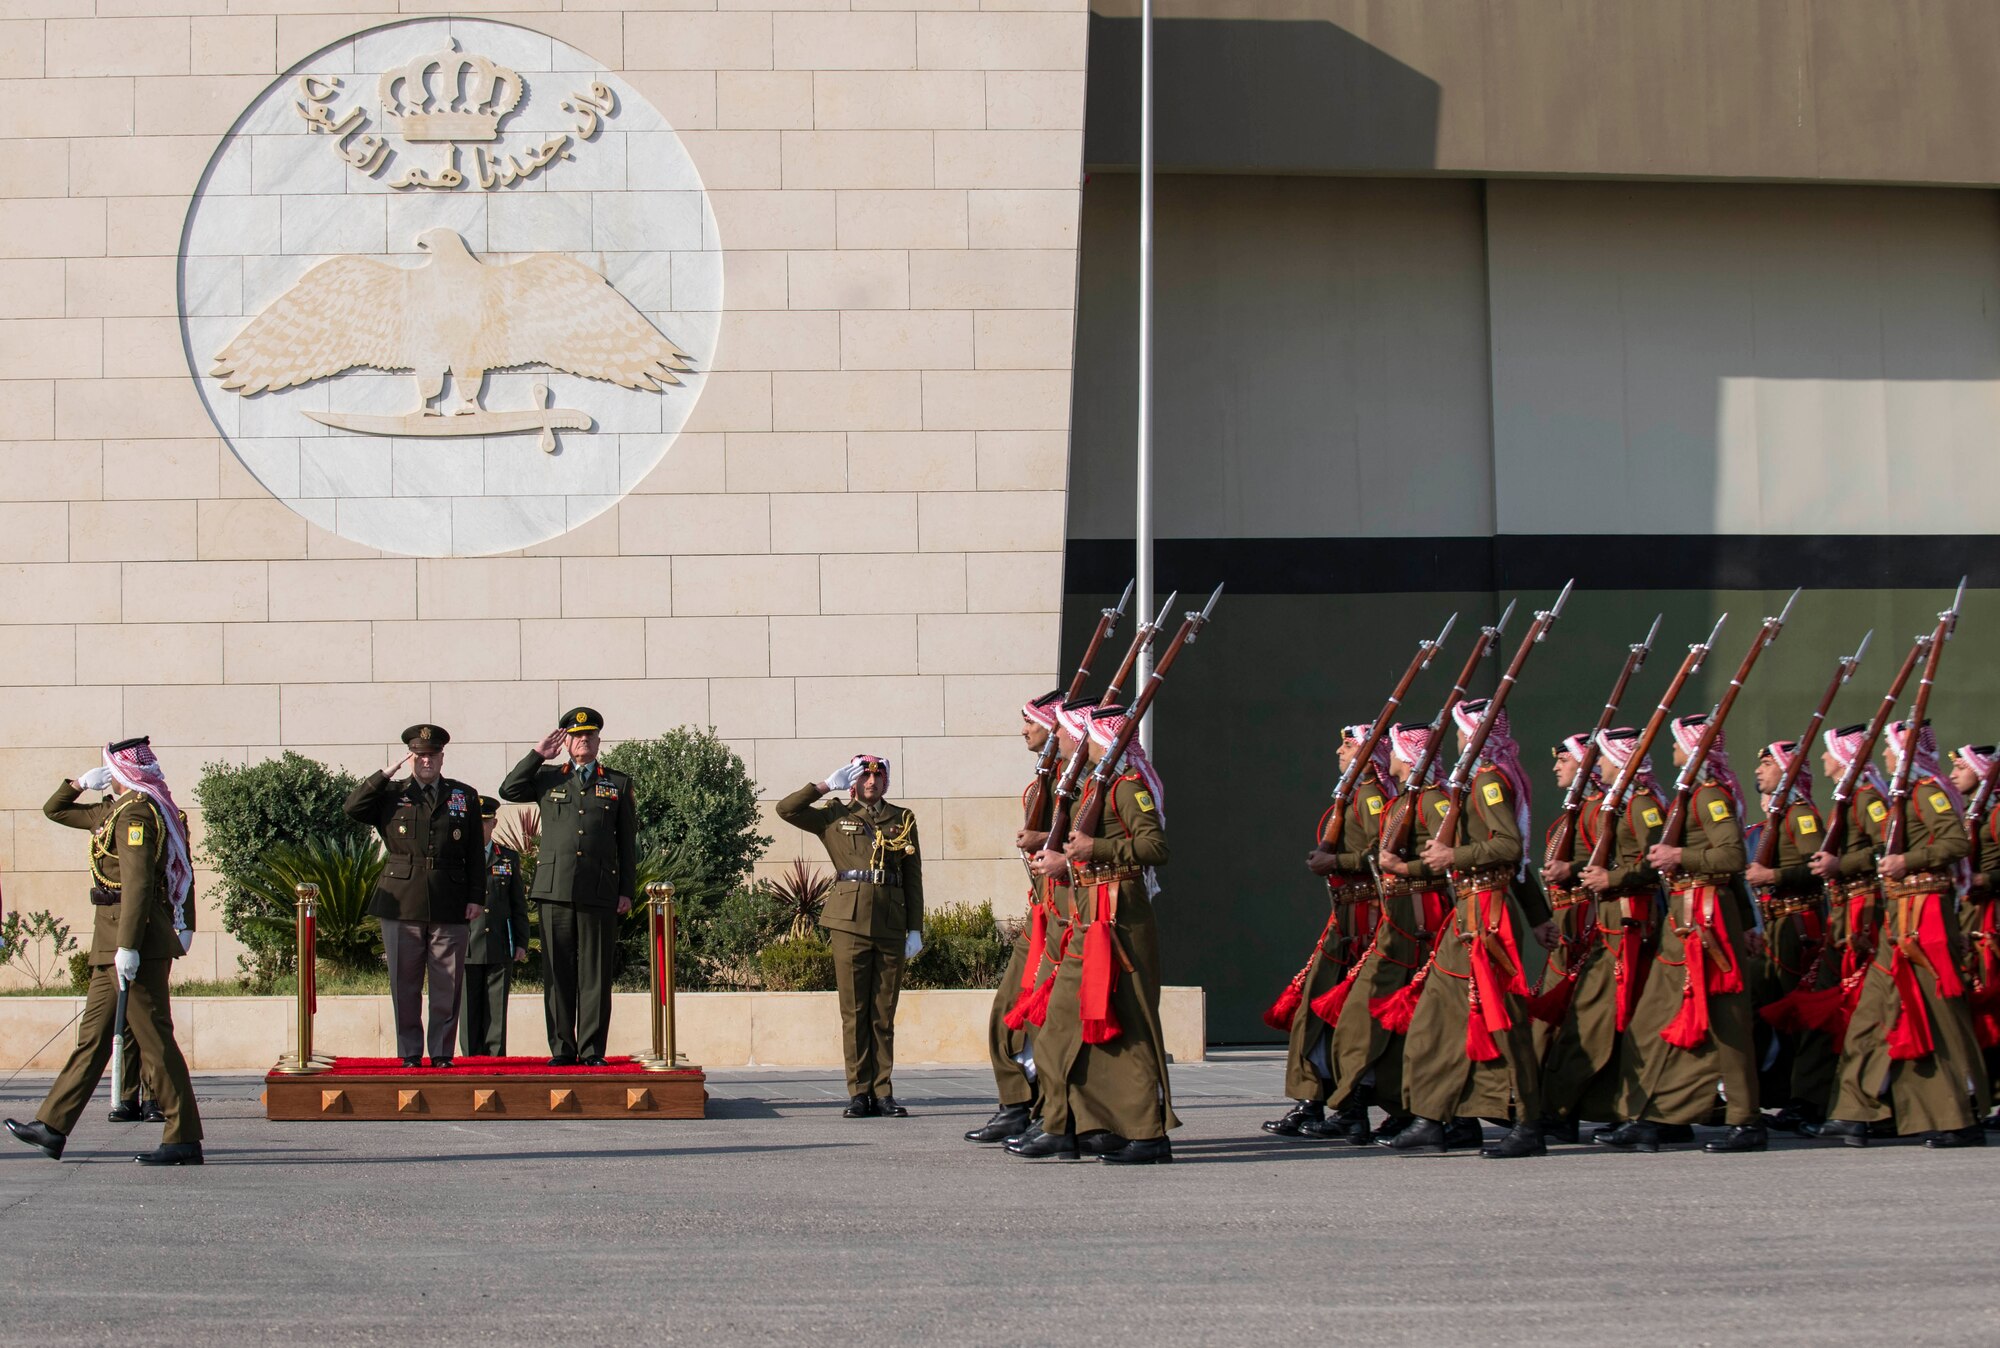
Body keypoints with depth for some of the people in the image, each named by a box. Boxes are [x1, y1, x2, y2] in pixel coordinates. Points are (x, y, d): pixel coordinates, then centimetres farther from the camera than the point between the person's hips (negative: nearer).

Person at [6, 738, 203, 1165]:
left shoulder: (136, 813, -14)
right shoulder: (113, 810, 17)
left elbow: (137, 882, -23)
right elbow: (55, 810, 32)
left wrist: (128, 946, -27)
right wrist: (80, 783, 15)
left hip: (137, 939, -10)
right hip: (112, 941, 10)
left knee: (154, 1038, -7)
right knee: (93, 1034, 11)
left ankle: (185, 1139, -5)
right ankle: (53, 1126, 14)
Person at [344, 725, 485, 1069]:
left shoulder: (464, 796, 12)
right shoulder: (391, 795, 10)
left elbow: (476, 853, 10)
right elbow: (352, 808, -7)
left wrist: (476, 896, 2)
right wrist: (387, 773, -8)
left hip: (449, 905, 0)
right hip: (402, 902, 0)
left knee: (448, 985, 0)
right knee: (404, 985, 3)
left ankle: (442, 1052, 8)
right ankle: (409, 1053, 10)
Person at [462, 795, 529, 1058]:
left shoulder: (509, 858, 13)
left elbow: (519, 905, 15)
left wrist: (521, 943, 8)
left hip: (500, 948, 2)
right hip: (466, 948, -2)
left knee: (497, 1010, 2)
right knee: (469, 1010, 0)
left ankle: (496, 1057, 4)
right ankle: (471, 1058, 5)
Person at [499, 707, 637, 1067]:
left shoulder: (618, 784, 14)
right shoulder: (547, 778, 16)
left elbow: (628, 843, 12)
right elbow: (509, 790, 5)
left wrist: (627, 891, 5)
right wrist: (538, 753, 5)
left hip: (600, 892, -1)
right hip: (555, 889, 1)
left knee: (595, 974, -1)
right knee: (558, 972, 1)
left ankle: (592, 1051, 2)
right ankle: (562, 1048, 6)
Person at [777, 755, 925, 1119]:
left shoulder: (903, 819, 14)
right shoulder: (835, 816, 11)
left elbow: (913, 878, 13)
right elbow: (786, 809, 1)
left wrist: (915, 929, 6)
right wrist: (826, 785, 1)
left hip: (891, 924, 2)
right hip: (849, 921, -1)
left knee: (884, 1014, 3)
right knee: (854, 1012, -2)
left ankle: (882, 1093, 5)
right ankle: (859, 1093, 1)